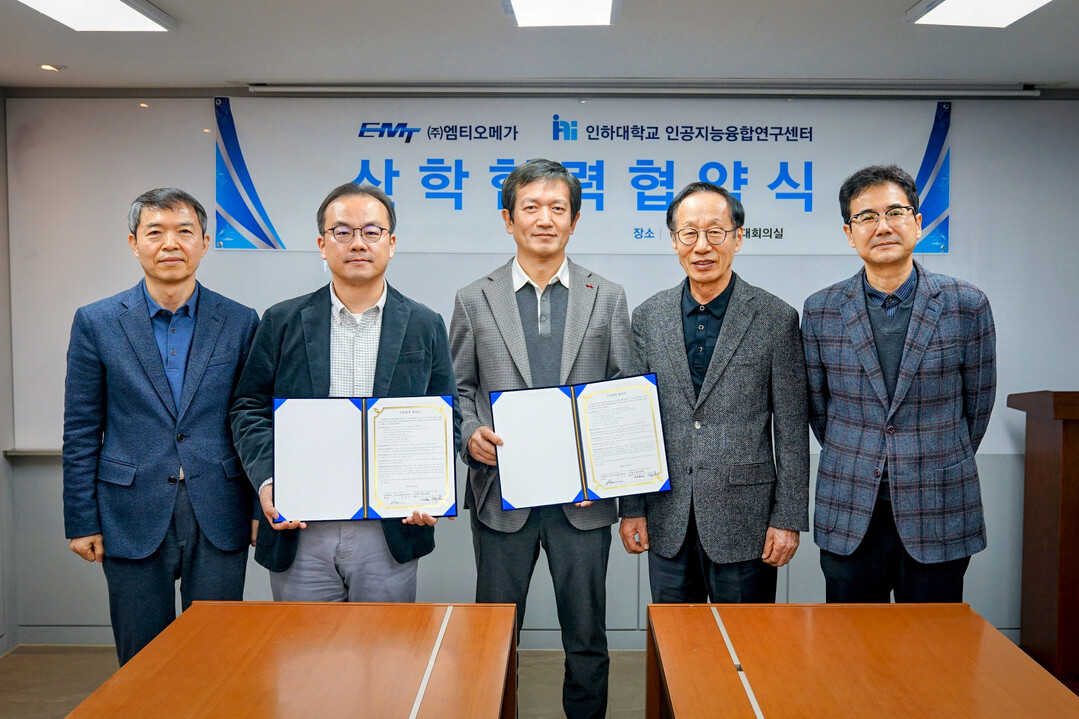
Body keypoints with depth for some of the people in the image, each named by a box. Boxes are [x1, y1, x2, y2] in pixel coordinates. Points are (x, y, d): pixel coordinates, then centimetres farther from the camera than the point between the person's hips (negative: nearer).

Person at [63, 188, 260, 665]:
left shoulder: (240, 322, 2)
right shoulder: (96, 322, 1)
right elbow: (81, 431, 3)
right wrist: (82, 521, 0)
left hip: (219, 520, 0)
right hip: (133, 519, 0)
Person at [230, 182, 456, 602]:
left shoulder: (425, 327, 6)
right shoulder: (282, 322, 5)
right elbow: (250, 409, 6)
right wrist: (266, 480, -10)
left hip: (390, 536, 0)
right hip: (298, 533, 0)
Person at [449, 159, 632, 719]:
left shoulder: (608, 299, 6)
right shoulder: (474, 300, 5)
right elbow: (459, 388, 8)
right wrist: (470, 434, -11)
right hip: (501, 493, 0)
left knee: (586, 640, 11)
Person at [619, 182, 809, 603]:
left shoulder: (776, 319, -4)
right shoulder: (647, 317, 4)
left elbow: (791, 430, -3)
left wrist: (788, 519, -6)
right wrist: (632, 508, 4)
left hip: (744, 521, -2)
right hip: (667, 523, 3)